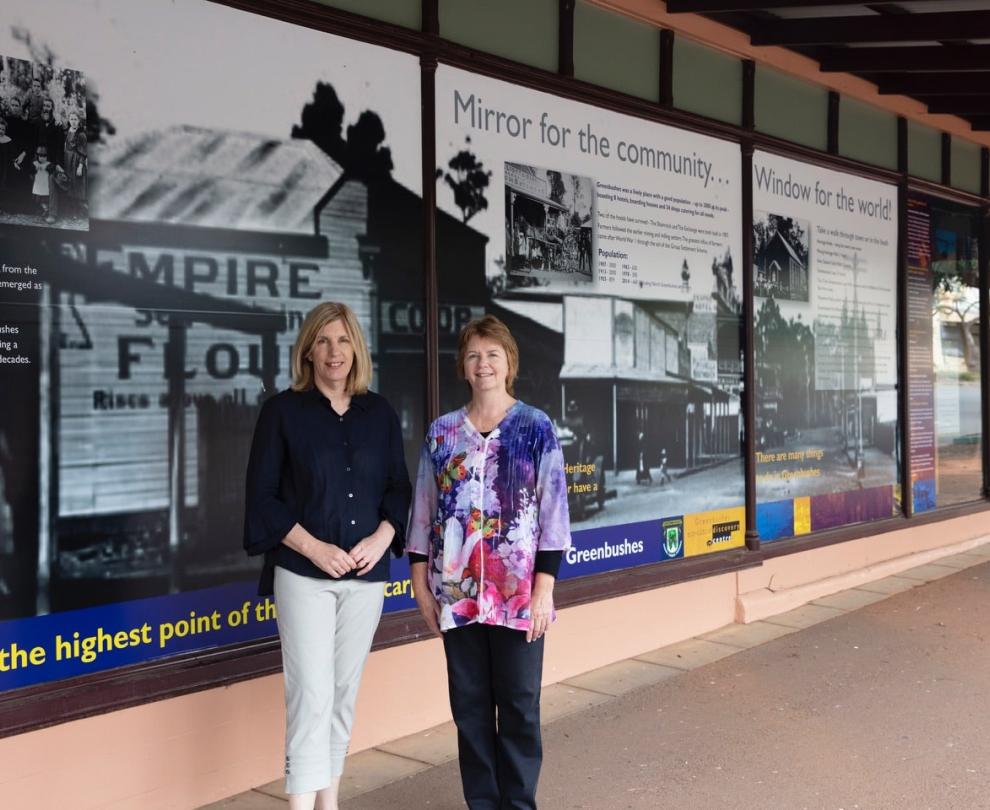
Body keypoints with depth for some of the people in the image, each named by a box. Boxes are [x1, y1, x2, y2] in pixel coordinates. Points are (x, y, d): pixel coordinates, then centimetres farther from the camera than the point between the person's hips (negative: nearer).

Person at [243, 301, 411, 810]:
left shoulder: (380, 413, 8)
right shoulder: (283, 411, -2)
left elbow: (399, 487, 11)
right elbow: (261, 497, -5)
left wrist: (382, 537, -8)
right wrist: (314, 548, -15)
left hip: (366, 573, 4)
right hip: (303, 573, -4)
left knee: (345, 690, 11)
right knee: (311, 693, -9)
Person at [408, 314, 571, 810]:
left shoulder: (536, 429, -1)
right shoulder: (442, 432, 7)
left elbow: (553, 510, -3)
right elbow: (424, 509, 9)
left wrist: (544, 588, -9)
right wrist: (420, 583, 4)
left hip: (518, 592, -2)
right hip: (457, 592, 3)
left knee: (519, 705, 5)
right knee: (470, 706, 10)